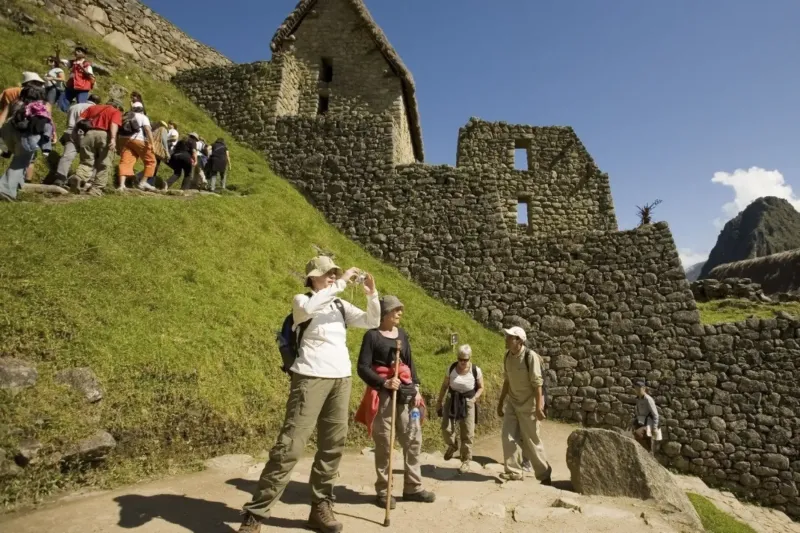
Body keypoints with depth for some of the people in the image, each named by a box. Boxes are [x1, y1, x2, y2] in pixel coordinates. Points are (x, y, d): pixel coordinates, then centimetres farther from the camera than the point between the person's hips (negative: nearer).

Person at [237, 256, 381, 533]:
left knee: (333, 445, 8)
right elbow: (307, 309, -25)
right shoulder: (302, 300, 0)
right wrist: (341, 283, -24)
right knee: (290, 445, -9)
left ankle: (321, 507, 21)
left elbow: (372, 322, 11)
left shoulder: (341, 305, 15)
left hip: (341, 379, 6)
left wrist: (372, 294, -4)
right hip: (311, 377, -6)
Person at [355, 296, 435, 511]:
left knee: (414, 439, 8)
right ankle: (383, 491, 16)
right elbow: (362, 368, -11)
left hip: (405, 392, 6)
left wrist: (416, 387, 6)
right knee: (384, 443, 0)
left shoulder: (402, 334, 12)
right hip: (383, 394, -6)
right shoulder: (372, 335, -7)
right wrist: (384, 383, -21)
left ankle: (413, 487, 22)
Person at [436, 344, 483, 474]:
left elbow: (481, 387, 3)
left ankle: (466, 461, 19)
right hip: (452, 401, 2)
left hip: (468, 403, -1)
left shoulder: (476, 370, -12)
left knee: (467, 434, 1)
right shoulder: (451, 368, -8)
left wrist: (474, 398, -12)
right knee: (446, 429, -7)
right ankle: (452, 446, 27)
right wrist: (439, 401, 7)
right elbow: (445, 386, 4)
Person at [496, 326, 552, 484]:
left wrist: (538, 406, -24)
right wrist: (501, 402, 12)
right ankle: (513, 471, 17)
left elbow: (537, 383, -20)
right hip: (512, 403, 6)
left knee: (532, 441, 5)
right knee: (508, 437, 3)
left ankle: (544, 474, 24)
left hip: (529, 404, -6)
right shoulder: (508, 356, -1)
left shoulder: (530, 356, -21)